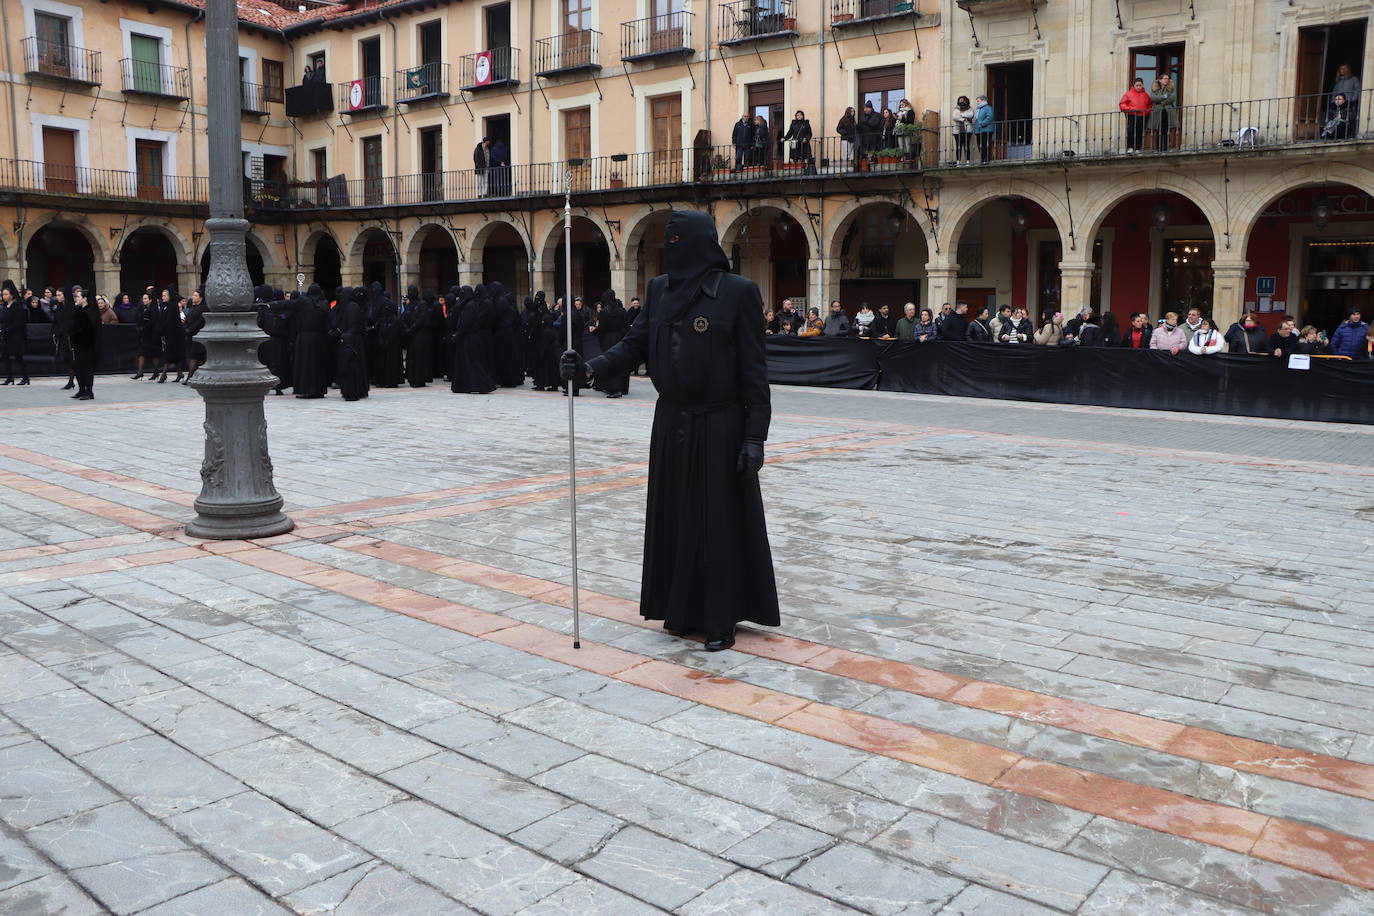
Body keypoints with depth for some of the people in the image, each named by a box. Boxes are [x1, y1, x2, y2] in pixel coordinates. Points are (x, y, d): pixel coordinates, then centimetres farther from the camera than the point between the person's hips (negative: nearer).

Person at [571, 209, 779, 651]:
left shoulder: (738, 292, -10)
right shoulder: (660, 289, 7)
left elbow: (754, 370, -11)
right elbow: (636, 345, 6)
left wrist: (755, 436, -15)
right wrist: (590, 366, -12)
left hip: (718, 428, -5)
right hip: (671, 424, 6)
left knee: (720, 520, 2)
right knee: (674, 517, 11)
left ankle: (722, 619, 14)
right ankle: (683, 609, 25)